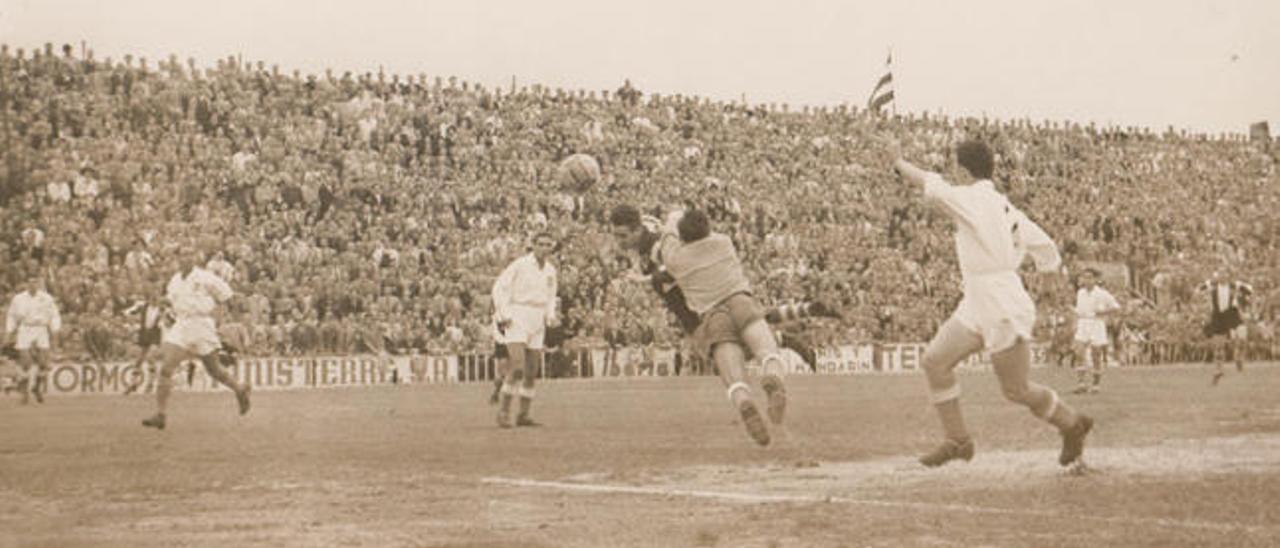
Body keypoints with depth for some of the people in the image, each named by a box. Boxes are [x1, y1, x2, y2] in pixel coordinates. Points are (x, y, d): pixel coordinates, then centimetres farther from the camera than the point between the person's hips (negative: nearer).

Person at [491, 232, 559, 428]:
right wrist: (504, 315, -15)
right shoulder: (520, 265, -8)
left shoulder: (550, 270, 11)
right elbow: (499, 287, -7)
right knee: (517, 366, -18)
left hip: (537, 323, 6)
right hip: (517, 319, -6)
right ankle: (503, 412, -10)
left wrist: (550, 316, 7)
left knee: (532, 371, 6)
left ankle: (523, 415, 14)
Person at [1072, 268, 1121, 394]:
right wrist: (1076, 325, 12)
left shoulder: (1102, 293, -6)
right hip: (1083, 326, 4)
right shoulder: (1080, 293, 9)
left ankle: (1096, 383, 19)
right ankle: (1081, 384, -13)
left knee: (1096, 356, 3)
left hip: (1097, 325, -4)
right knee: (1080, 354, -11)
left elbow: (1116, 307, -2)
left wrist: (1101, 313, -13)